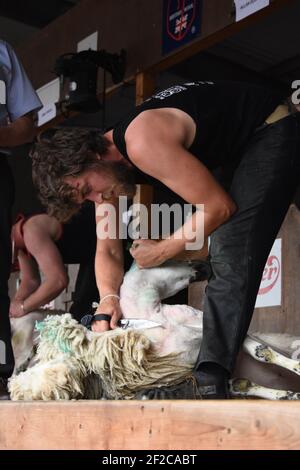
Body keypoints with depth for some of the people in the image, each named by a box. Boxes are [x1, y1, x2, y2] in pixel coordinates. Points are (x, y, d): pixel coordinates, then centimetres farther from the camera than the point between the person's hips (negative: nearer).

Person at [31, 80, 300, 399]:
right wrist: (109, 298, -12)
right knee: (224, 257, 16)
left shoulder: (142, 144, -31)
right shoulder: (105, 161, -2)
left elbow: (219, 207, -27)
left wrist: (161, 251, -17)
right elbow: (108, 249, 4)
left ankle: (209, 382, -23)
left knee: (232, 259, -20)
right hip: (239, 147, 10)